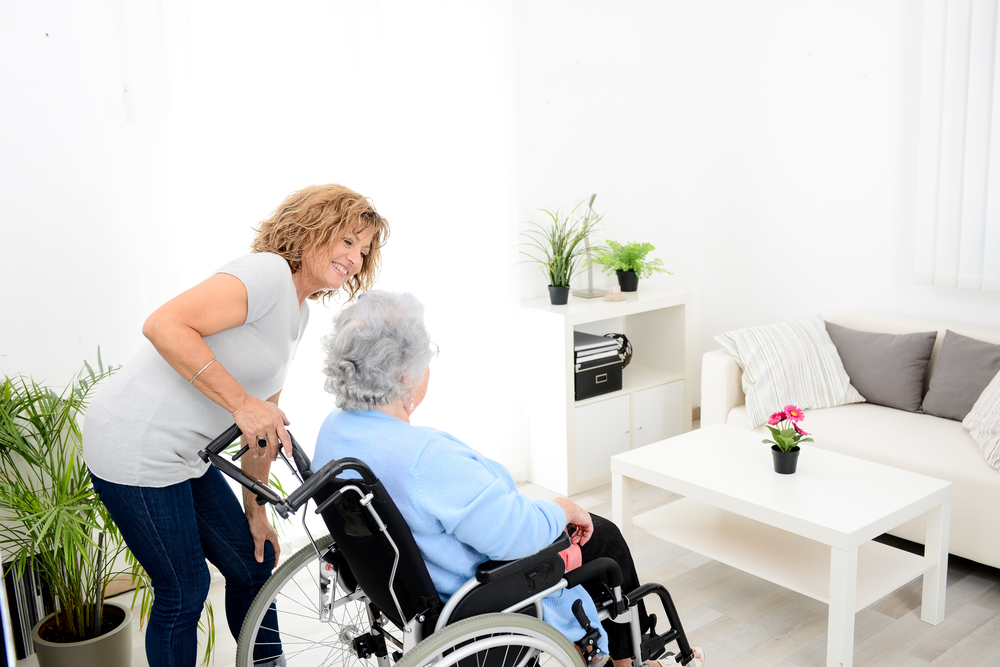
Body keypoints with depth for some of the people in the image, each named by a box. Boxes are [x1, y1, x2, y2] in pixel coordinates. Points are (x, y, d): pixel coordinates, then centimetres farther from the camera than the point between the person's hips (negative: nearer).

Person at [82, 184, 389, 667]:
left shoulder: (298, 314, 13)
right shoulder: (269, 272, -17)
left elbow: (267, 423, 16)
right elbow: (165, 325, -29)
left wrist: (255, 512, 17)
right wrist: (241, 403, -28)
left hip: (187, 456, 10)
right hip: (137, 447, -9)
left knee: (253, 563, 15)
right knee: (183, 594, 3)